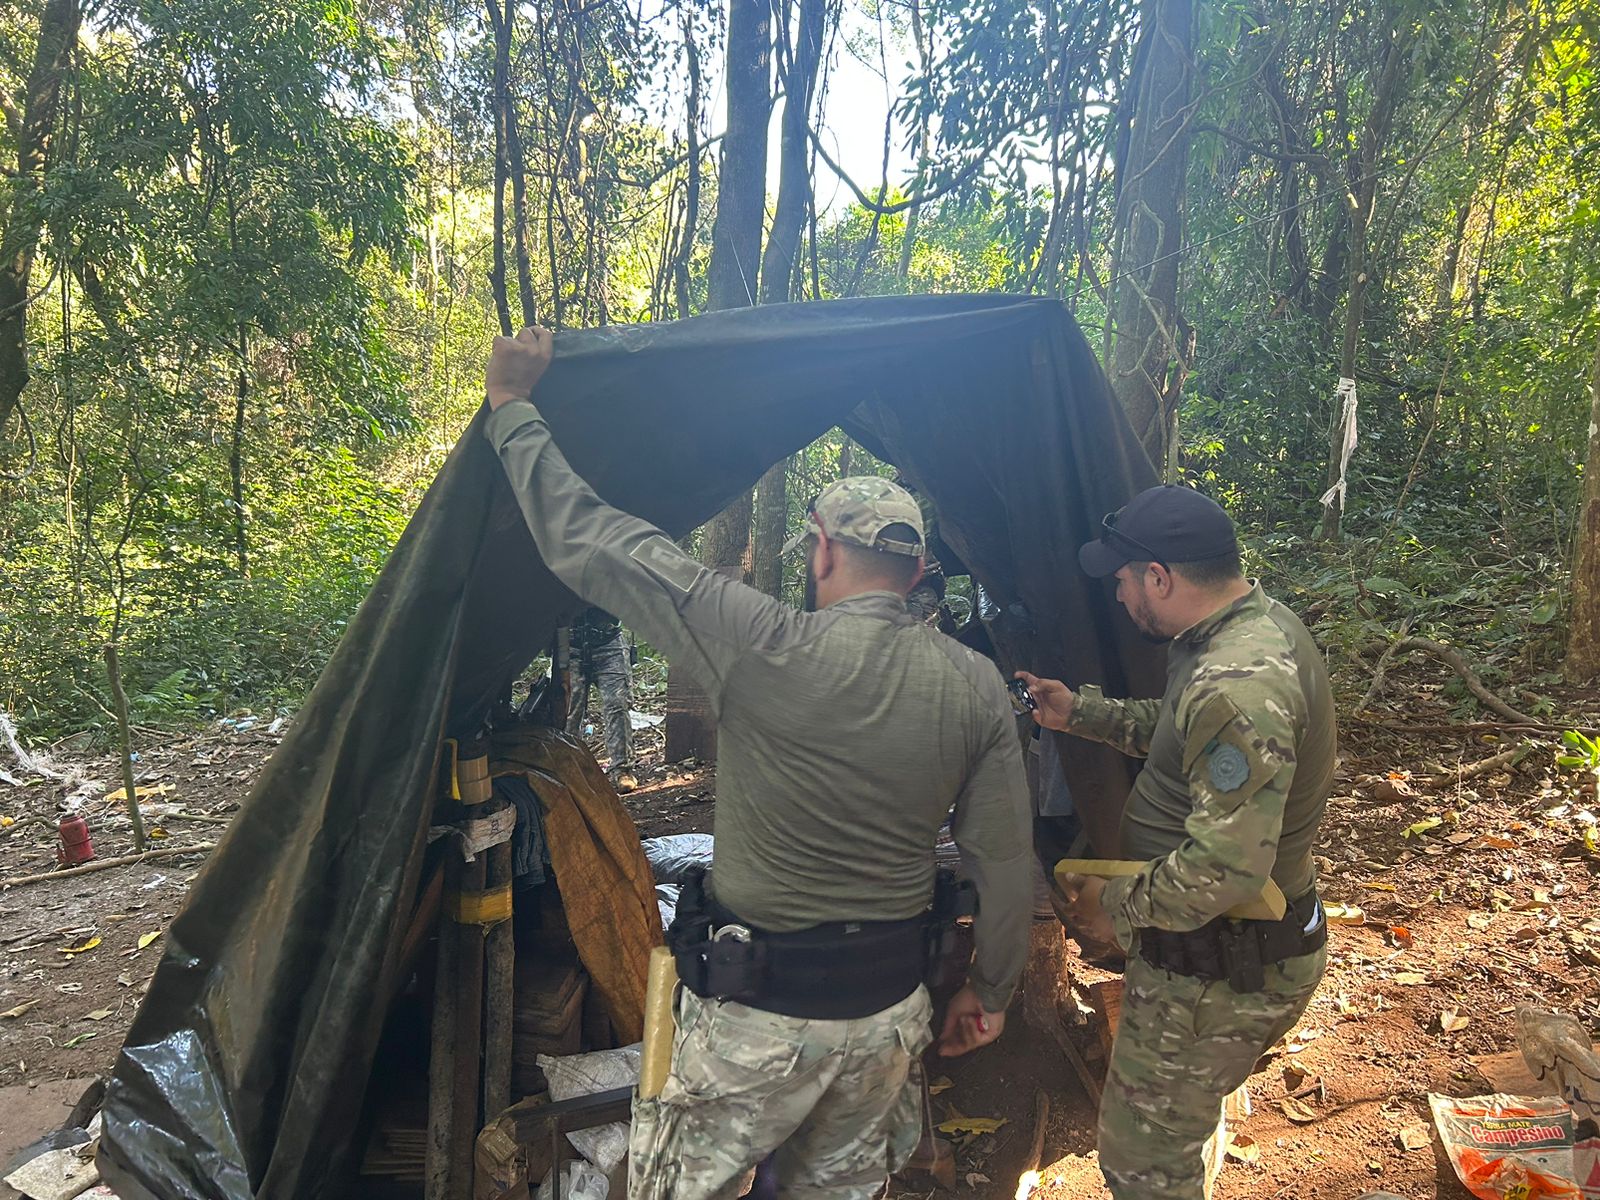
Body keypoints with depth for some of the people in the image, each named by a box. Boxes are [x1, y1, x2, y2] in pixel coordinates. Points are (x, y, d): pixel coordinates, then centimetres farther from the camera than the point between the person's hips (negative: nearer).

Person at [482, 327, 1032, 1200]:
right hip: (890, 1007, 4)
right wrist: (989, 990, 15)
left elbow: (588, 542, -16)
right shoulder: (974, 686, -8)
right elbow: (1003, 859, -1)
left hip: (757, 1009, -4)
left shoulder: (762, 648, -21)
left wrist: (513, 409, -2)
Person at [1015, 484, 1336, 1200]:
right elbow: (1177, 727, 19)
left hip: (1219, 972, -10)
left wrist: (1117, 907, -20)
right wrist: (1077, 712, 13)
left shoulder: (1239, 685, -32)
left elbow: (1226, 867, -35)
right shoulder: (1257, 625, 2)